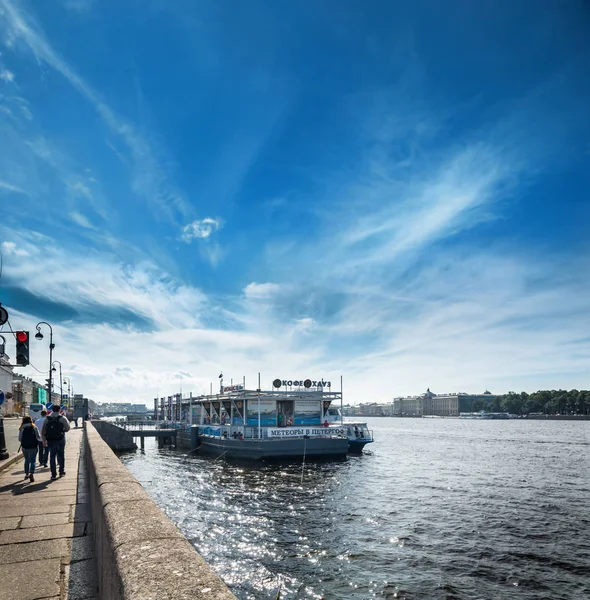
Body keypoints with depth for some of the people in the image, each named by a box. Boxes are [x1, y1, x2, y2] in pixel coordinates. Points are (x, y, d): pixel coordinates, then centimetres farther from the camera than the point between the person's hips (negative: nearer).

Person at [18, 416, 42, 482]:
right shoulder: (34, 427, -6)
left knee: (27, 460, 19)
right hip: (33, 447, -2)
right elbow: (38, 437, -5)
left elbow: (19, 439, -2)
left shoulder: (22, 428, -3)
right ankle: (32, 474, -16)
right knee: (32, 461, 1)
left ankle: (27, 474, 28)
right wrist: (43, 439, 16)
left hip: (25, 447, 2)